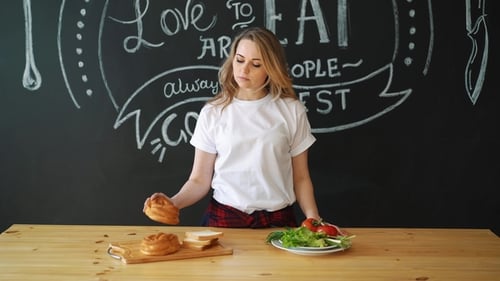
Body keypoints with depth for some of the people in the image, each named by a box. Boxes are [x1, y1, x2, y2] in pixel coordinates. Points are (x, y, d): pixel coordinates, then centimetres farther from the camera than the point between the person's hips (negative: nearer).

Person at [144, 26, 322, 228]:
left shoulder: (291, 110, 4)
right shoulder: (212, 113, 3)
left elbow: (300, 177, 8)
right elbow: (200, 180, 3)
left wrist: (313, 217, -7)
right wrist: (174, 202, -16)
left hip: (278, 220, 1)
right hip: (224, 218, 0)